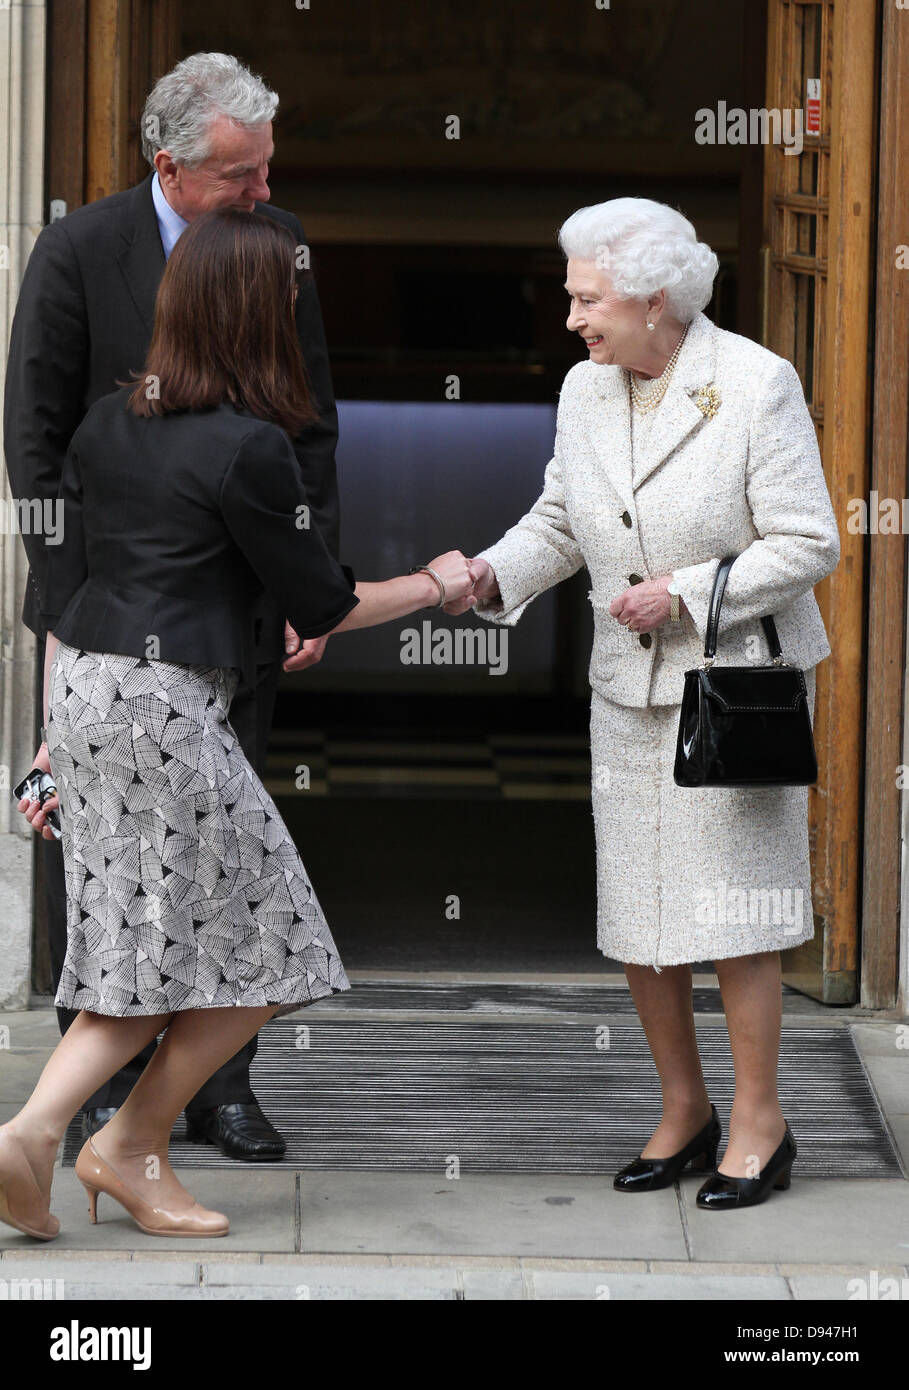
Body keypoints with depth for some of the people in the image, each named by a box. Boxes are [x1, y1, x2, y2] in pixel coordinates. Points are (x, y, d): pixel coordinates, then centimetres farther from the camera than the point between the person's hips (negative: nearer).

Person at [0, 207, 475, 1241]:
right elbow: (322, 609, -4)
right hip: (166, 707, -8)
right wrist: (438, 585, 12)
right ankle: (132, 1149, 12)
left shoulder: (106, 424, 10)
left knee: (147, 954, 13)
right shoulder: (246, 447, -12)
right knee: (255, 949, 7)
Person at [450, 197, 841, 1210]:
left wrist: (687, 593, -19)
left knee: (730, 907, -3)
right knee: (634, 917, 9)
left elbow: (809, 545, -13)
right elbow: (559, 520, 11)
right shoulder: (586, 391, 3)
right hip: (628, 689, 6)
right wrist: (494, 576, -8)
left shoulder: (757, 385, -14)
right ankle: (683, 1110, 24)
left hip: (737, 681, -6)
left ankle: (759, 1125, 10)